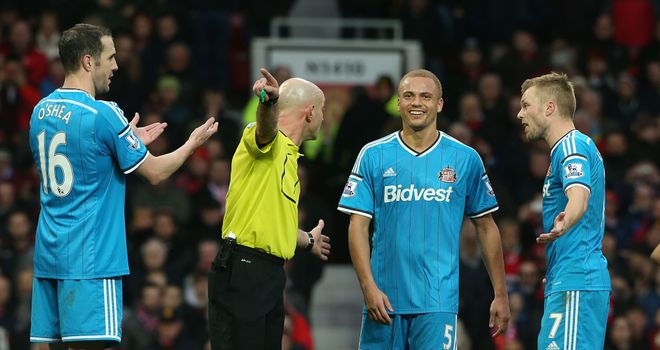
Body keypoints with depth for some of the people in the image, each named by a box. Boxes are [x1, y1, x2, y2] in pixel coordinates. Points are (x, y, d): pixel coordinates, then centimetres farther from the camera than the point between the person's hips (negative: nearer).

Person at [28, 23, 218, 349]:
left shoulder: (41, 111, 10)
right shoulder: (103, 114, -13)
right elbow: (155, 172, -5)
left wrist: (130, 142, 27)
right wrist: (192, 143, 12)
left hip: (49, 251, 8)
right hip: (90, 258, -8)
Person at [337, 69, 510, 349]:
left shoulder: (465, 159, 6)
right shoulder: (373, 155, 5)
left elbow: (486, 227, 12)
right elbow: (358, 226, 2)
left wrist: (500, 294, 9)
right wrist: (369, 287, -10)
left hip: (438, 302, -1)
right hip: (384, 299, 1)